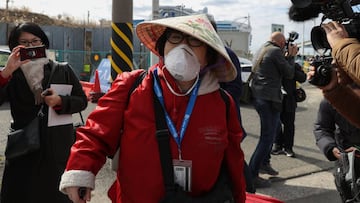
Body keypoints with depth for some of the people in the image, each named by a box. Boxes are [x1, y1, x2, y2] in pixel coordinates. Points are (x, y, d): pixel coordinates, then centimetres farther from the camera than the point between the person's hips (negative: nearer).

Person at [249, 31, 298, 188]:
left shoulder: (261, 50, 17)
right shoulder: (276, 51, -10)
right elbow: (289, 74, -5)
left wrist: (287, 57, 20)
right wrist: (291, 56, 9)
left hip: (257, 97, 10)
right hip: (269, 99, -10)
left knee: (269, 133, 25)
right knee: (267, 137, -5)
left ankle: (264, 163, 37)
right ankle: (251, 175, -5)